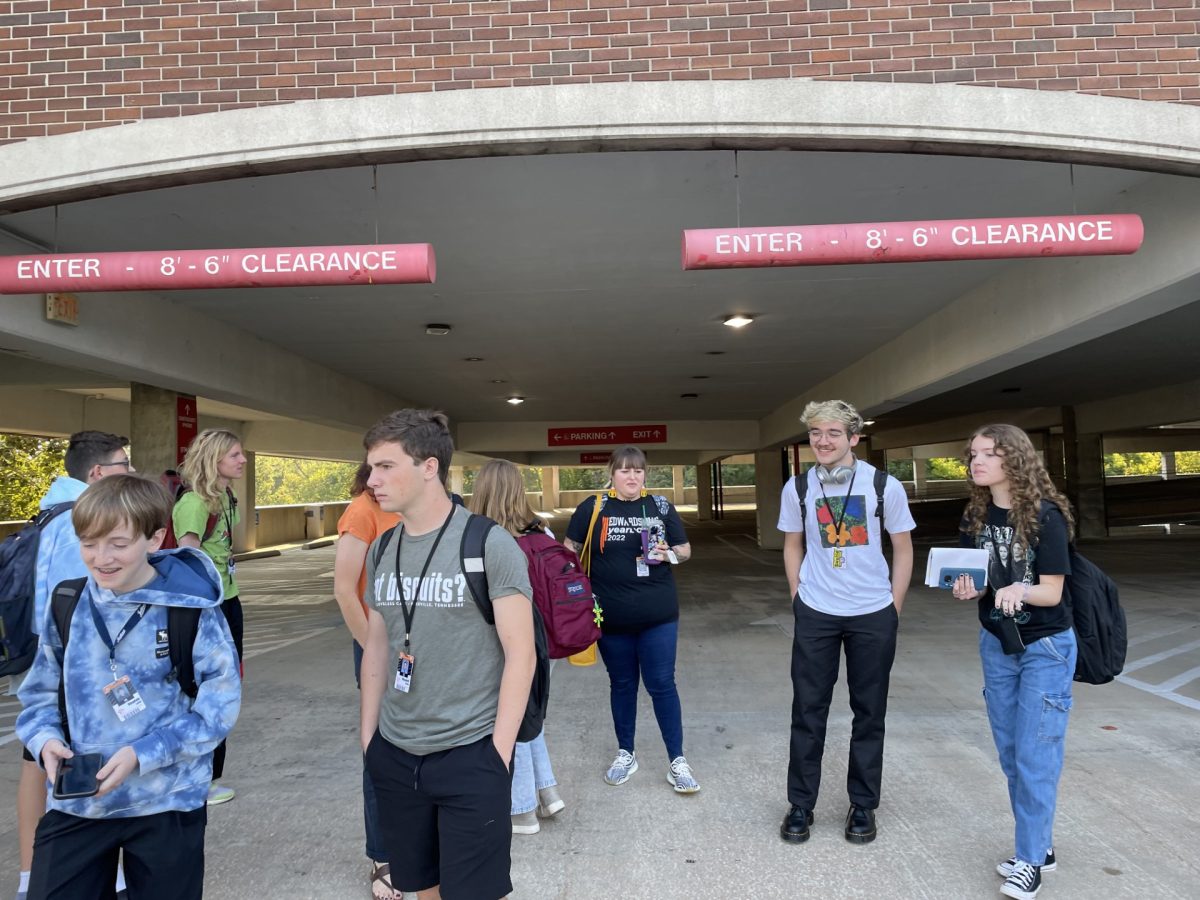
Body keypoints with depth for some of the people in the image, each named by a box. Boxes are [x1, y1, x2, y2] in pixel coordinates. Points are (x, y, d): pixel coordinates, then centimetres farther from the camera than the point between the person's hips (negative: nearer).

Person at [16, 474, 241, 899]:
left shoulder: (193, 610, -16)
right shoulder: (66, 605, -2)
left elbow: (218, 704, -14)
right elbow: (41, 692, 9)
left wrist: (142, 754, -22)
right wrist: (46, 739, -11)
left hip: (168, 803, -3)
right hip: (76, 801, 3)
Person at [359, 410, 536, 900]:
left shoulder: (489, 543, -14)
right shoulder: (380, 550, 4)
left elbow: (520, 654, -13)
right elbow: (377, 647, 13)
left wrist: (499, 752, -13)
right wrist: (368, 736, 12)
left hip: (470, 755, -5)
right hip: (394, 755, 6)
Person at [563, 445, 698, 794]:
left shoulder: (660, 505, 1)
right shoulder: (593, 507, -4)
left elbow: (685, 549, 9)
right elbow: (570, 550, 5)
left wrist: (670, 554, -12)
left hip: (658, 615, 0)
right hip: (612, 617, 0)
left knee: (661, 683, 4)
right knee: (622, 684, 15)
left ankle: (677, 761, 17)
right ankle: (625, 753, 33)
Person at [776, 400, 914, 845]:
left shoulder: (885, 486, -7)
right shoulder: (797, 488, -3)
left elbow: (903, 550, 2)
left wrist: (893, 609, 0)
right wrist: (797, 598, 5)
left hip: (873, 615, 0)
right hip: (815, 615, 1)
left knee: (869, 712, 11)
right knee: (807, 710, 6)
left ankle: (863, 805, 28)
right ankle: (800, 804, 21)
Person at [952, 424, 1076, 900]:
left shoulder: (1046, 515, -18)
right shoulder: (975, 517, -2)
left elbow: (1051, 592, -17)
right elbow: (974, 582, 4)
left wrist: (1017, 590, -37)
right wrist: (967, 588, -18)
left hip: (1046, 647, -5)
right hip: (995, 645, 6)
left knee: (1035, 758, 1)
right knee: (1011, 757, 13)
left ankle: (1030, 859, 17)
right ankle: (1041, 847, 31)